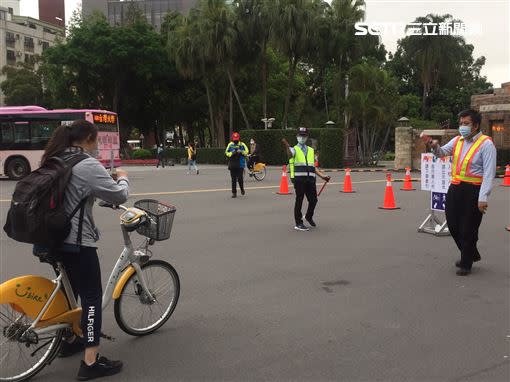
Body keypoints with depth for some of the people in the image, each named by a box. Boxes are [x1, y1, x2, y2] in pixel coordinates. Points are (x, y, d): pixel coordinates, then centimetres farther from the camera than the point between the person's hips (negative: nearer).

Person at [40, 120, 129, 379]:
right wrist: (122, 177, 5)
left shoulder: (54, 161, 10)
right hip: (77, 241, -9)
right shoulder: (87, 165, -17)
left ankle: (69, 340, 40)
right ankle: (91, 362, 1)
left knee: (70, 289, 24)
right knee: (92, 297, -2)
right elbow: (119, 195, -14)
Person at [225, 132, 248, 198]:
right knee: (233, 179, 4)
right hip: (232, 164, 2)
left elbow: (246, 152, -5)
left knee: (240, 178, -6)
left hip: (240, 164, -2)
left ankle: (242, 189, 23)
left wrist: (241, 151, -22)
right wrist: (232, 153, -13)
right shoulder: (230, 145, 6)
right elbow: (226, 153, 4)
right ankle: (234, 193, 12)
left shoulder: (242, 145, 2)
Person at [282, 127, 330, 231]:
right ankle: (298, 223, 9)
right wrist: (286, 145, -42)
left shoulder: (311, 150, 20)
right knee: (299, 200, -1)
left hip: (310, 179, 5)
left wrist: (323, 176, 13)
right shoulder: (294, 149, 4)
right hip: (299, 179, -5)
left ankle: (309, 216, 34)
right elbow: (290, 154, -23)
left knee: (313, 200, 7)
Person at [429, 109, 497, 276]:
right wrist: (435, 146, -18)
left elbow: (489, 173, -13)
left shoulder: (486, 144, -8)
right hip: (455, 188, 7)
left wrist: (483, 198, -19)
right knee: (453, 225, 13)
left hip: (473, 190, -6)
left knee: (468, 229, 3)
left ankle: (466, 264, 21)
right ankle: (471, 254, 36)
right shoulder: (457, 140, 12)